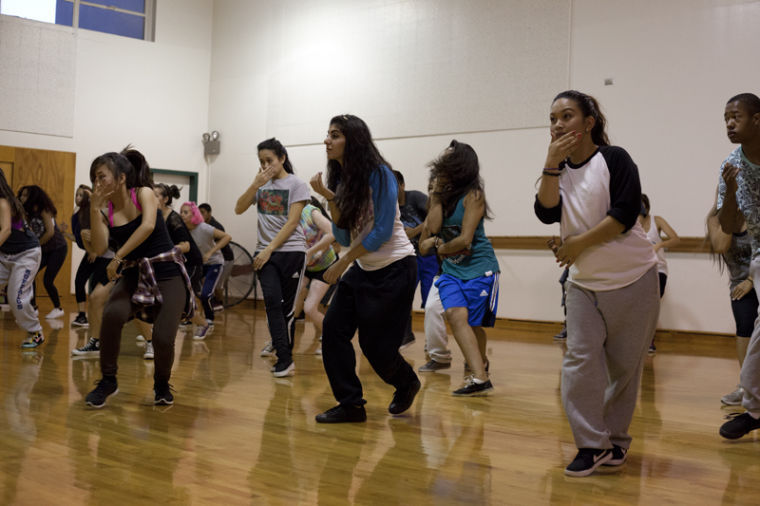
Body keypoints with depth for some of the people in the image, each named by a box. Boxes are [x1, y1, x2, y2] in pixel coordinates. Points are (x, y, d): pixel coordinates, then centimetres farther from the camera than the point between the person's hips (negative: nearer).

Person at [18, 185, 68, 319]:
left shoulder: (44, 210, -15)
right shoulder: (29, 213, 6)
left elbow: (50, 232, -20)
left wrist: (36, 244, -11)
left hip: (58, 248, -7)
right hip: (45, 250, 7)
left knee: (47, 281, -10)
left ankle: (58, 309, 10)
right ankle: (33, 306, 2)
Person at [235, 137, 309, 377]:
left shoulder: (296, 185, -1)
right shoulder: (261, 184, 11)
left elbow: (292, 223, -7)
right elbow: (239, 209, 2)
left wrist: (269, 249, -12)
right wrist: (255, 185, -9)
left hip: (291, 251, -3)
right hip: (265, 253, 3)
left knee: (287, 307, 2)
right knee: (272, 301, -13)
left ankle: (285, 357, 14)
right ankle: (284, 359, -13)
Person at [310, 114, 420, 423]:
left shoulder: (379, 175, -16)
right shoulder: (342, 180, 6)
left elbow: (382, 231, -19)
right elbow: (344, 237, 2)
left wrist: (343, 263, -14)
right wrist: (330, 198, -11)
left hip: (395, 269, -7)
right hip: (363, 269, 7)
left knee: (374, 342, -3)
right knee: (333, 328, -6)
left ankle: (406, 383, 28)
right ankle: (350, 404, 3)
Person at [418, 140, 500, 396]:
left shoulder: (473, 195, -10)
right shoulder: (440, 195, 7)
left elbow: (464, 240, -14)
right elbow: (432, 229, -8)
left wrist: (437, 248, -1)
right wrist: (438, 192, -7)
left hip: (479, 267, -4)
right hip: (451, 269, 4)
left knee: (473, 323, 2)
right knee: (456, 315, -17)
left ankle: (481, 362, 27)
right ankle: (479, 377, -19)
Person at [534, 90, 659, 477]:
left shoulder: (614, 159, -7)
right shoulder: (558, 171, 9)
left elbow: (625, 213, -17)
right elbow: (548, 213, -8)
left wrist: (579, 243, -16)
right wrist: (552, 164, -14)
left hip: (632, 278, -4)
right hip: (584, 283, 4)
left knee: (624, 366, 6)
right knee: (580, 360, -9)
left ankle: (614, 440, 20)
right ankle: (593, 445, -3)